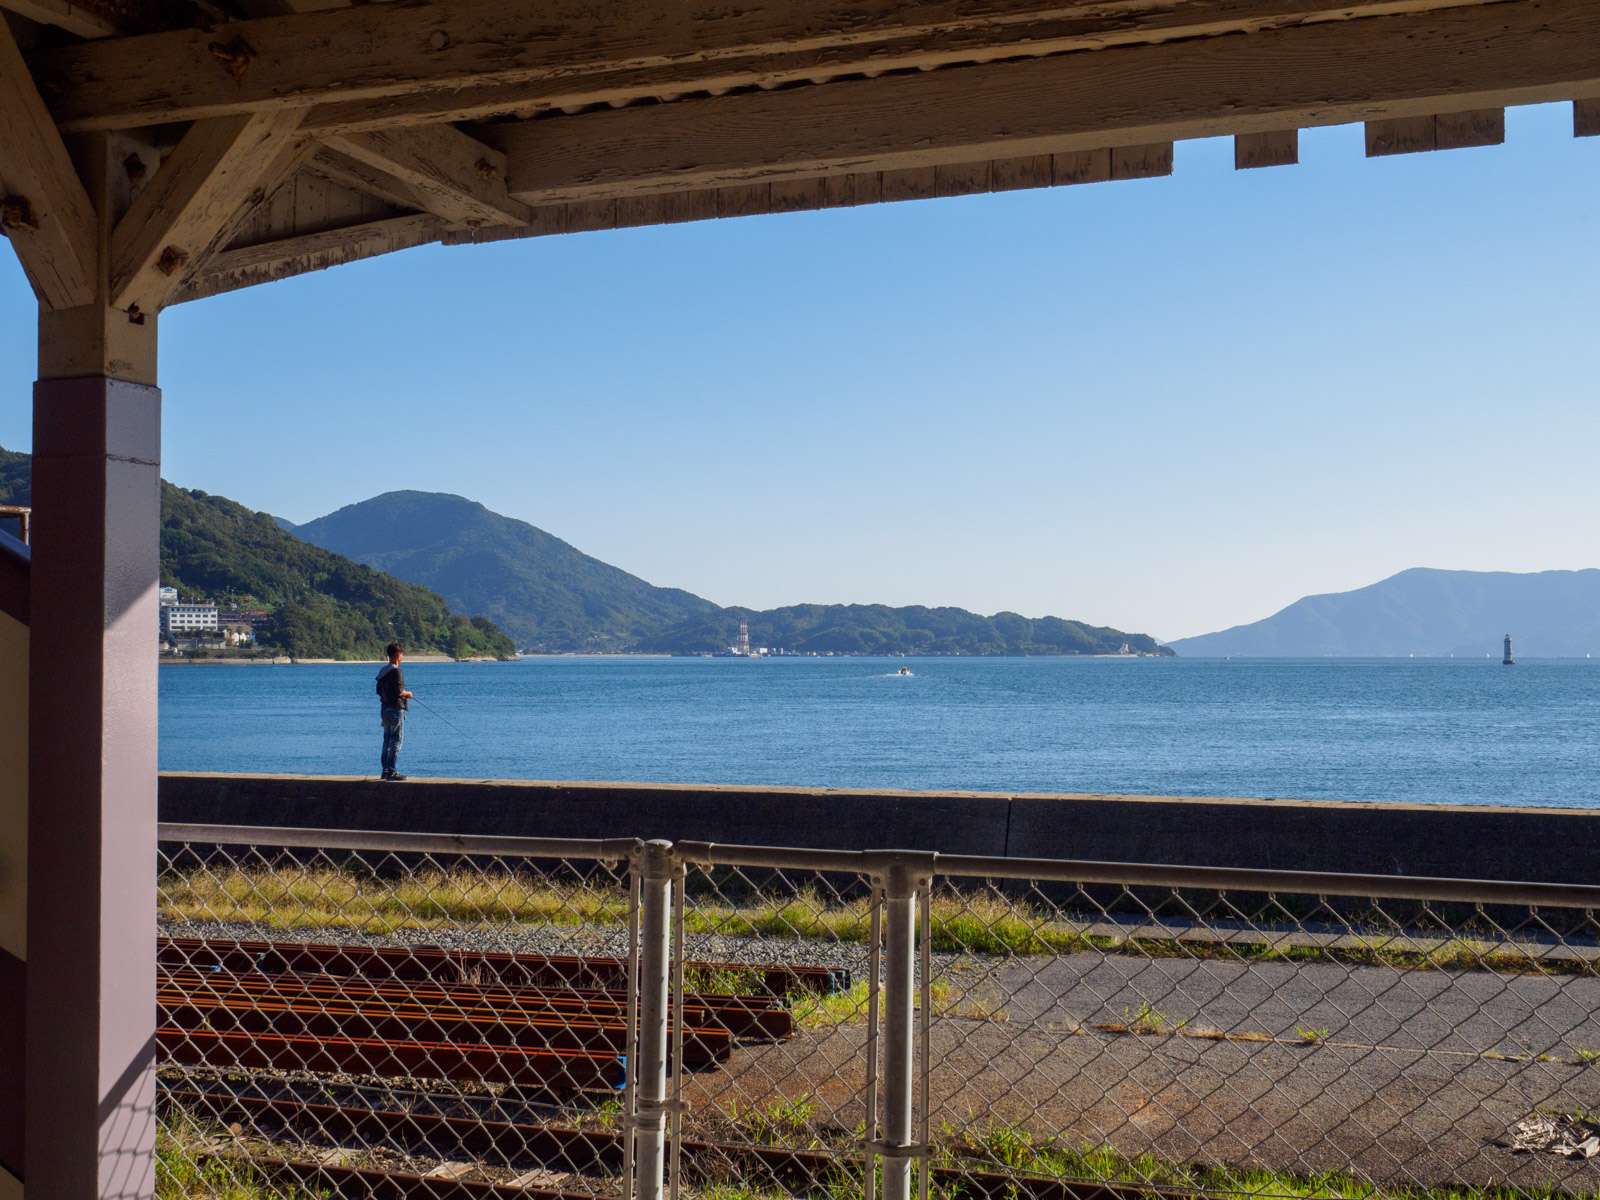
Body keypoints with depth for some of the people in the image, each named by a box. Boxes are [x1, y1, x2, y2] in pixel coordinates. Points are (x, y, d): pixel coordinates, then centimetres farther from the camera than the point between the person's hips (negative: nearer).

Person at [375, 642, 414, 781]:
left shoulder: (383, 671, 12)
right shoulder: (396, 671, -16)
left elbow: (379, 691, 17)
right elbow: (399, 691, -22)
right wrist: (407, 694, -3)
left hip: (384, 709, 9)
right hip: (396, 709, -9)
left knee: (387, 740, 15)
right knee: (396, 741, -6)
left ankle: (385, 770, 18)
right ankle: (391, 772, -8)